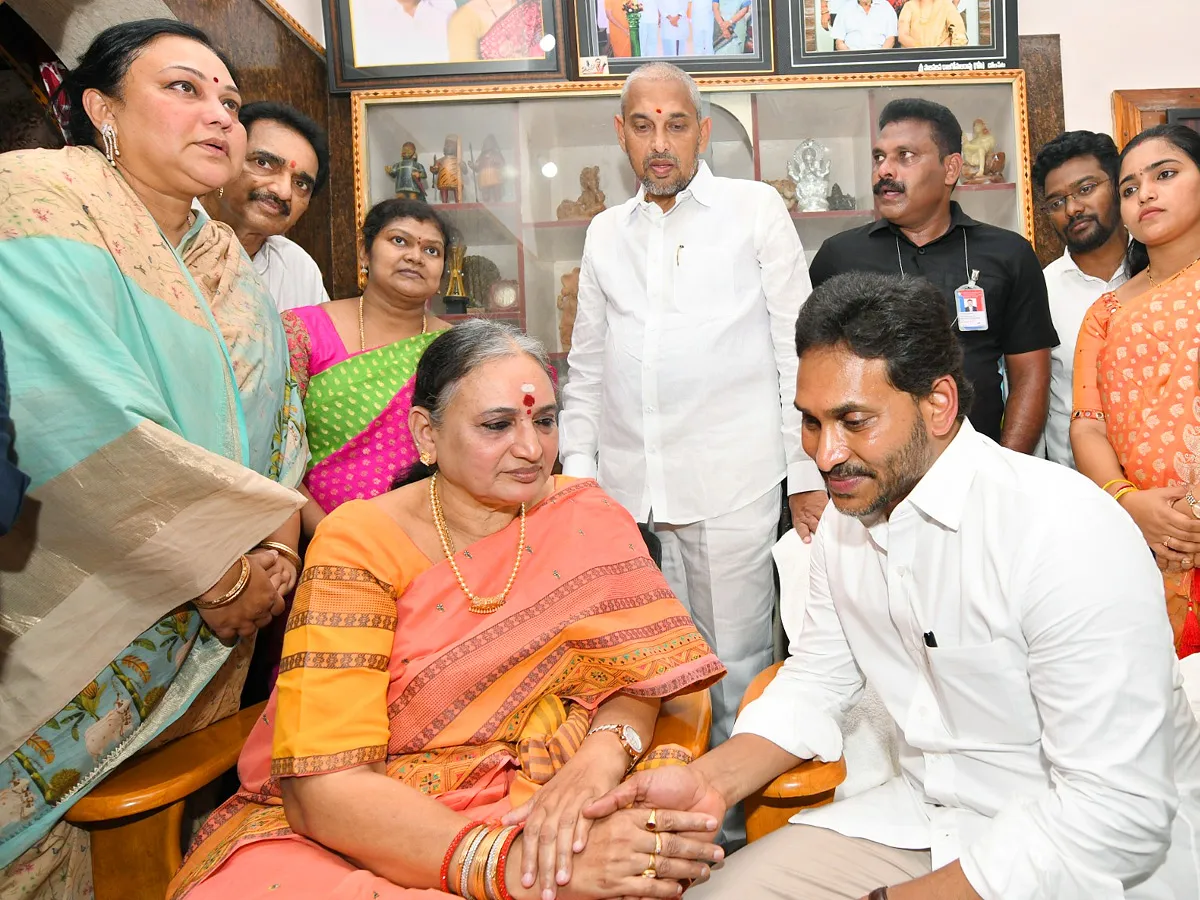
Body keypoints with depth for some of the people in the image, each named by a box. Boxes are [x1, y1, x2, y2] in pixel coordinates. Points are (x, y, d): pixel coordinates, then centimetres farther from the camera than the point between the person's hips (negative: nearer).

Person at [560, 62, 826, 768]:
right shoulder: (605, 233, 16)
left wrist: (808, 474, -3)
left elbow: (796, 347, 2)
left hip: (730, 484, -3)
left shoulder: (756, 210, 5)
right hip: (626, 488, 4)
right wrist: (577, 469, 11)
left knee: (736, 663, 2)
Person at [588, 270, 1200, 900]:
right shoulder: (845, 516, -1)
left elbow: (1118, 812, -26)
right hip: (927, 817, 6)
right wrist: (712, 779, -11)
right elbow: (815, 680, 7)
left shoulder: (1069, 533, -25)